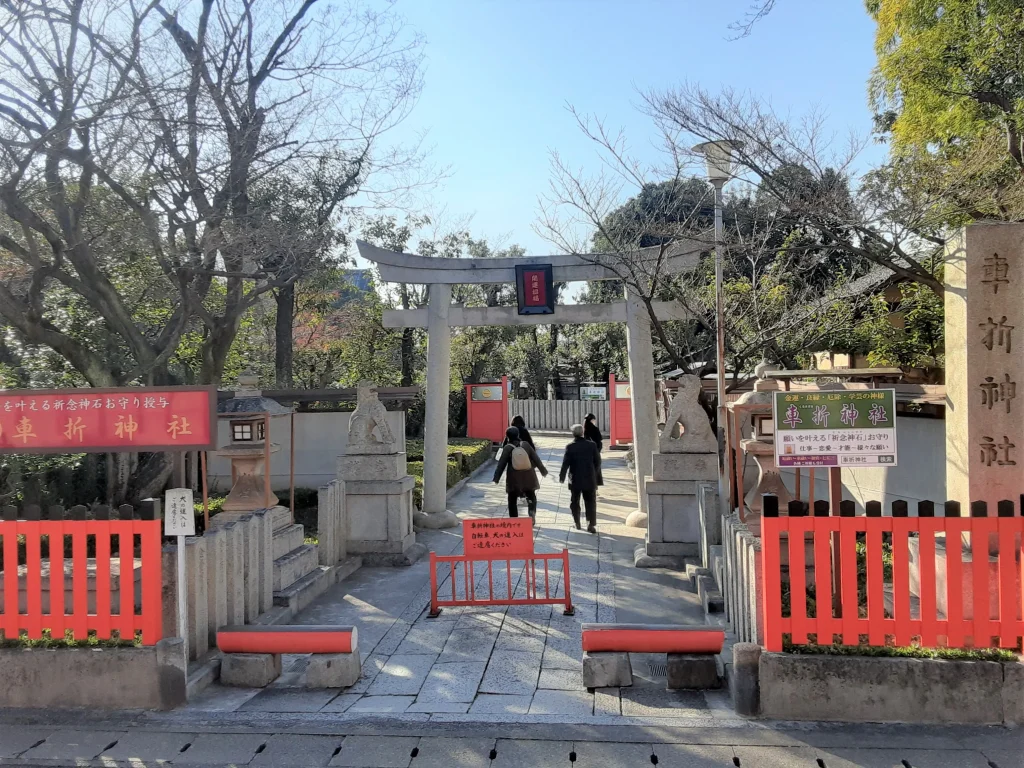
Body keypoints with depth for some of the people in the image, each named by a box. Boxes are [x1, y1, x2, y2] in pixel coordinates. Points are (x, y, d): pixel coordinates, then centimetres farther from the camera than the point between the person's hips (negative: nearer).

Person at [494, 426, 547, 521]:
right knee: (531, 496, 16)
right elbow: (536, 458, 3)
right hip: (528, 477, 2)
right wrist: (543, 470, 13)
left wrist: (496, 478, -1)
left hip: (514, 478, -2)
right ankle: (532, 511, -10)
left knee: (512, 500, 10)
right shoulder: (526, 444, -2)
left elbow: (501, 464, -8)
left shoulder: (507, 448, -9)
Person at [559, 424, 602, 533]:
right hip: (590, 479, 1)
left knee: (575, 502, 16)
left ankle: (577, 522, 18)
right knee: (590, 502, 4)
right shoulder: (592, 445, -3)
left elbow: (566, 463, -9)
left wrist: (562, 476, 5)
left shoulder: (570, 447, -10)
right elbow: (598, 462, 2)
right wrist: (598, 477, 13)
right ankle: (591, 524, -5)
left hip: (575, 480, -1)